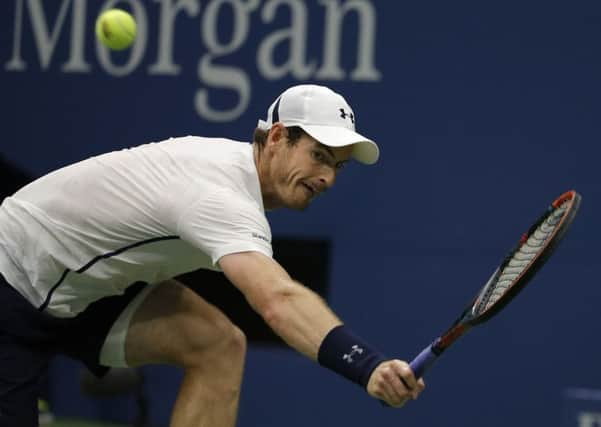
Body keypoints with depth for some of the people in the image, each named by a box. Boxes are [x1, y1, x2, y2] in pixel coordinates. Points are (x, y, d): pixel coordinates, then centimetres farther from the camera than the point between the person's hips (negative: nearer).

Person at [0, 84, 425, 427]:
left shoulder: (234, 159, -4)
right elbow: (279, 300, -53)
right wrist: (369, 366, -65)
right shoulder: (220, 195, -35)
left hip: (80, 286, 9)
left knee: (218, 345, -10)